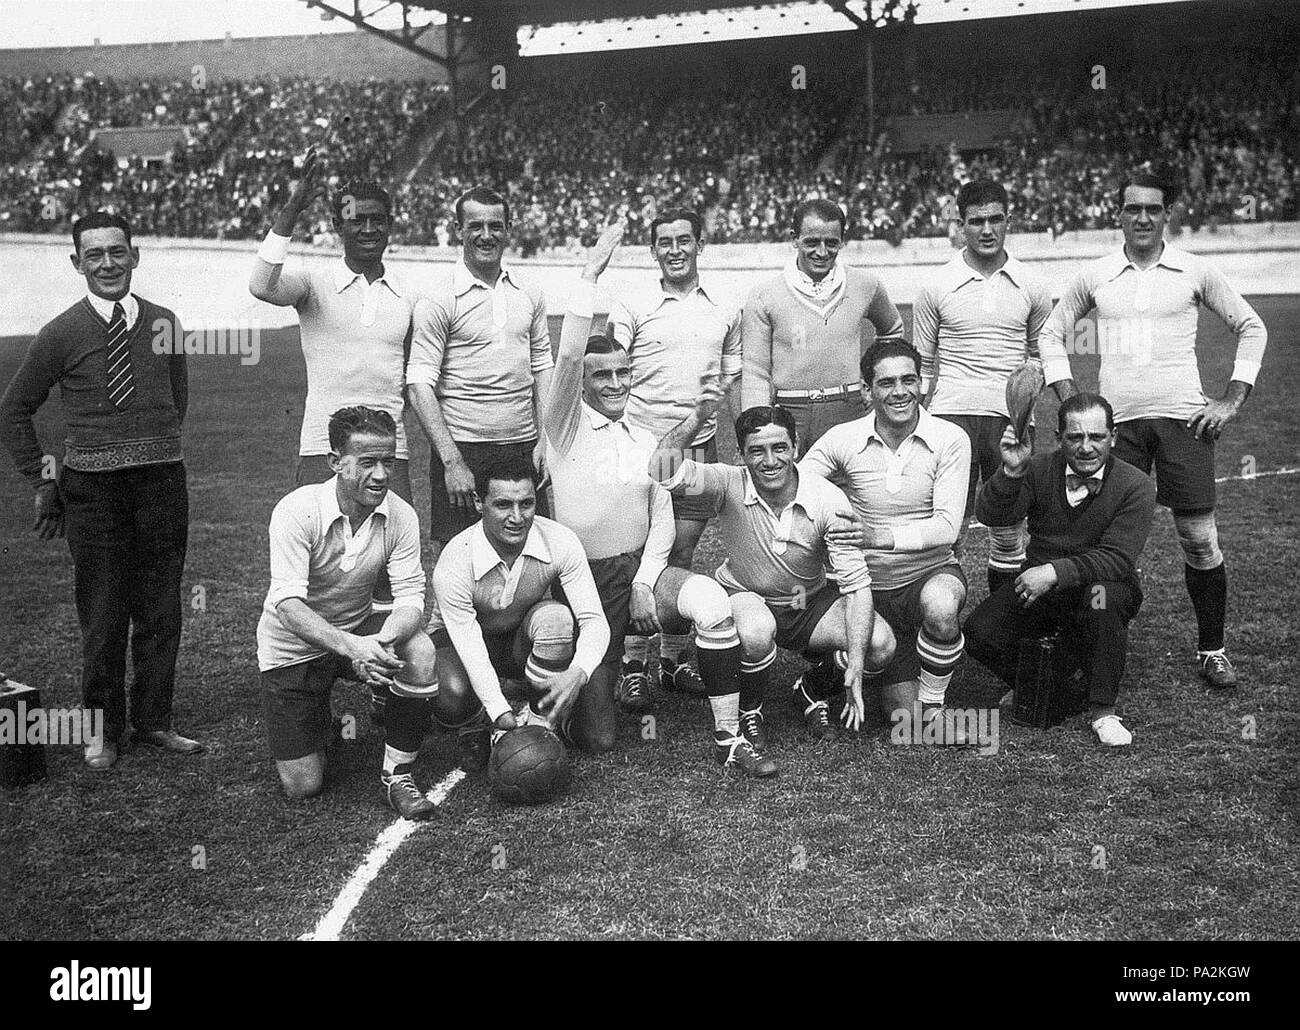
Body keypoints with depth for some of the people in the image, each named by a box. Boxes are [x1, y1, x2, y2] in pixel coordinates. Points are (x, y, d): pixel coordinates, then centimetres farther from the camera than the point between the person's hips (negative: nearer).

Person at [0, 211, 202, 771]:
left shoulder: (163, 323, 6)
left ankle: (153, 720, 22)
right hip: (92, 488, -2)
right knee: (102, 614, 3)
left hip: (162, 482, 3)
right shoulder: (61, 334, -2)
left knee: (160, 609, 8)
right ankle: (103, 729, 17)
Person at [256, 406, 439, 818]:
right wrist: (350, 646, -48)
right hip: (293, 647, -2)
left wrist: (381, 642, -41)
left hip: (358, 628, 3)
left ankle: (397, 775, -11)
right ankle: (316, 720, 34)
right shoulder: (296, 512, -26)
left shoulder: (400, 515, -15)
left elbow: (411, 596, -19)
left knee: (419, 653, -31)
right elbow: (287, 602, -33)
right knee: (303, 786, -3)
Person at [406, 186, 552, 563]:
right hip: (463, 448, -4)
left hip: (523, 447, 5)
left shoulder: (529, 295, 9)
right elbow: (419, 386, -11)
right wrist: (452, 462, -17)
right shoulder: (439, 299, -7)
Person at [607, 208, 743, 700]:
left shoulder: (725, 310, 11)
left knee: (682, 557, 8)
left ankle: (674, 658, 17)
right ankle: (632, 662, 5)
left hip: (699, 444, 3)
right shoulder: (631, 307, 0)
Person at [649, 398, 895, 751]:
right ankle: (749, 714, -5)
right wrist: (698, 416, -46)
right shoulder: (730, 485, -20)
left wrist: (856, 667, -29)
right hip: (746, 598, -2)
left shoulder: (828, 500, -19)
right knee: (757, 631, -39)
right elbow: (663, 470, -36)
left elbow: (856, 584, -20)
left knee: (881, 644, -22)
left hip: (810, 602, 2)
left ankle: (811, 692, 11)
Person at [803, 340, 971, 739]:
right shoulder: (842, 440, -8)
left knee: (939, 607, -39)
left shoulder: (949, 440, -11)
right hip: (870, 585, 1)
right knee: (902, 712, -3)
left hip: (932, 572, -1)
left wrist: (882, 536, -33)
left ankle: (934, 704, -11)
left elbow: (948, 526, -19)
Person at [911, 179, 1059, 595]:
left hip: (1011, 417, 2)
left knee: (1010, 524, 7)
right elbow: (921, 365, 8)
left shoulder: (1031, 288, 7)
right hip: (952, 413, -2)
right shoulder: (936, 287, 2)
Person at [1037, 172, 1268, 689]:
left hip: (1183, 418, -1)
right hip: (1117, 422, 1)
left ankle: (1212, 649, 14)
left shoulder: (1195, 272, 4)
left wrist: (1232, 401, 3)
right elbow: (1052, 334, 17)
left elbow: (1251, 328, 12)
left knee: (1200, 540, -1)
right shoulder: (1095, 276, 7)